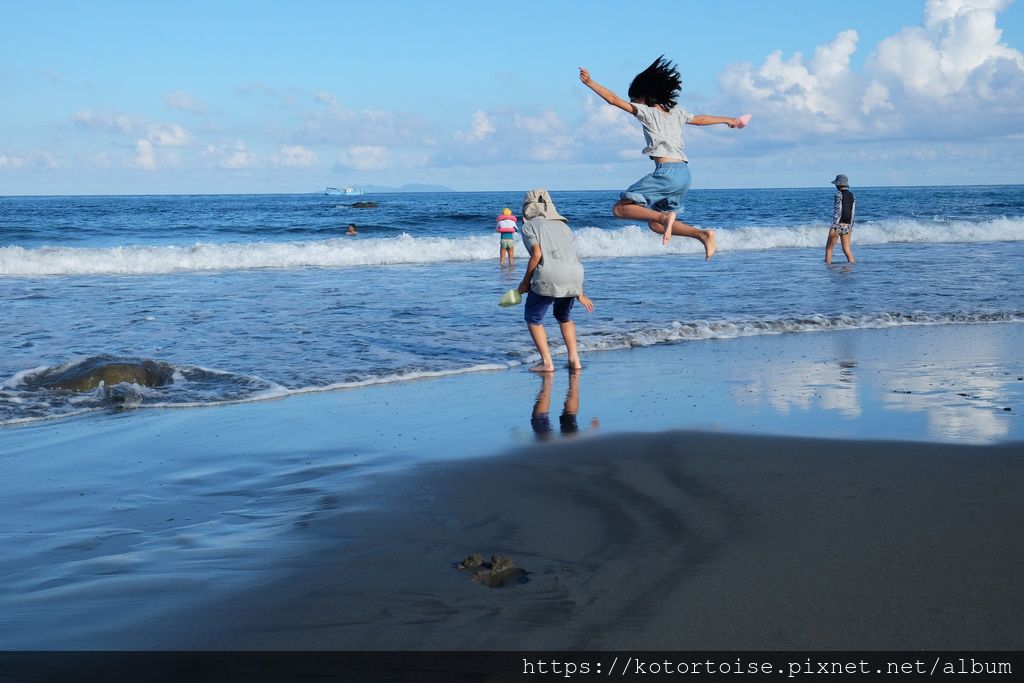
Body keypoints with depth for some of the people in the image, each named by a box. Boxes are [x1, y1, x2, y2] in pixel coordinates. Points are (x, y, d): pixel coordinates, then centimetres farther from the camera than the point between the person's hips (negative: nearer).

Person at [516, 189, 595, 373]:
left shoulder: (528, 226, 10)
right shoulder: (563, 226, 26)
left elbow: (537, 254, -6)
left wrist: (525, 282, 4)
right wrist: (580, 294, 26)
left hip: (548, 276, -5)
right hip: (574, 276, 5)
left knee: (533, 318, 15)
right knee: (564, 316, 30)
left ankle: (546, 362, 6)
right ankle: (574, 359, 21)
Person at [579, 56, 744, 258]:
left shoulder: (646, 111, 0)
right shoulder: (676, 112, 19)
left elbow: (614, 99, -4)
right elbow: (701, 119, 35)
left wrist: (590, 82, 2)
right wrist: (728, 120, 51)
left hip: (666, 172, -8)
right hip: (684, 173, 8)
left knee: (620, 209, -6)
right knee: (655, 224, 17)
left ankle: (664, 217, -24)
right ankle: (703, 234, 1)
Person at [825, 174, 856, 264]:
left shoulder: (839, 194, -10)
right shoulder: (852, 195, 10)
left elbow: (838, 211, -16)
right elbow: (853, 213, 13)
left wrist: (833, 227, -18)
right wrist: (851, 227, 20)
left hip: (838, 225, -6)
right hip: (847, 226, 6)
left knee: (829, 248, 7)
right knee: (847, 249, 7)